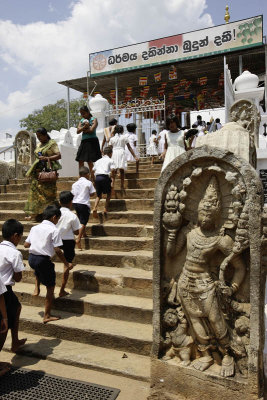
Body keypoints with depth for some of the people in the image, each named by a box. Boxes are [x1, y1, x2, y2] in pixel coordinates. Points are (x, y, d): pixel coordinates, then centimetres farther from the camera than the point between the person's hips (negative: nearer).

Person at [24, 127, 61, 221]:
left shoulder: (52, 143, -3)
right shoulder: (39, 145, 18)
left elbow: (59, 155, -13)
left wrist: (46, 158, -22)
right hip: (38, 170, 7)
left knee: (48, 191, -6)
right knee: (36, 190, -1)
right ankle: (34, 213, 0)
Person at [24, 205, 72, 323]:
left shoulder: (35, 228, 8)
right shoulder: (54, 230, -10)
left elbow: (26, 245, 11)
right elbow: (57, 250, -14)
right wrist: (67, 263, -4)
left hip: (31, 258, 6)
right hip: (44, 260, -6)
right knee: (50, 287, 9)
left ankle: (37, 289, 30)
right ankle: (47, 316, 15)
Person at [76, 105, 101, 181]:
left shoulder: (93, 119, -1)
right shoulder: (82, 120, 16)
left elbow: (91, 130, -15)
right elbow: (78, 131, 4)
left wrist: (83, 130, -1)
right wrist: (84, 126, -12)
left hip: (92, 141, -7)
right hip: (83, 141, 7)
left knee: (90, 161, -8)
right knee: (80, 160, 3)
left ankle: (92, 177, -1)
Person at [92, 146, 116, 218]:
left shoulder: (98, 161, 25)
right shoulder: (110, 160, 10)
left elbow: (93, 170, 18)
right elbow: (113, 170, -4)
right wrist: (112, 180, -3)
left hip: (97, 177, 4)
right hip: (105, 177, -4)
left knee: (98, 195, 15)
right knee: (109, 193, 15)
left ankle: (95, 208, -6)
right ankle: (105, 209, 7)